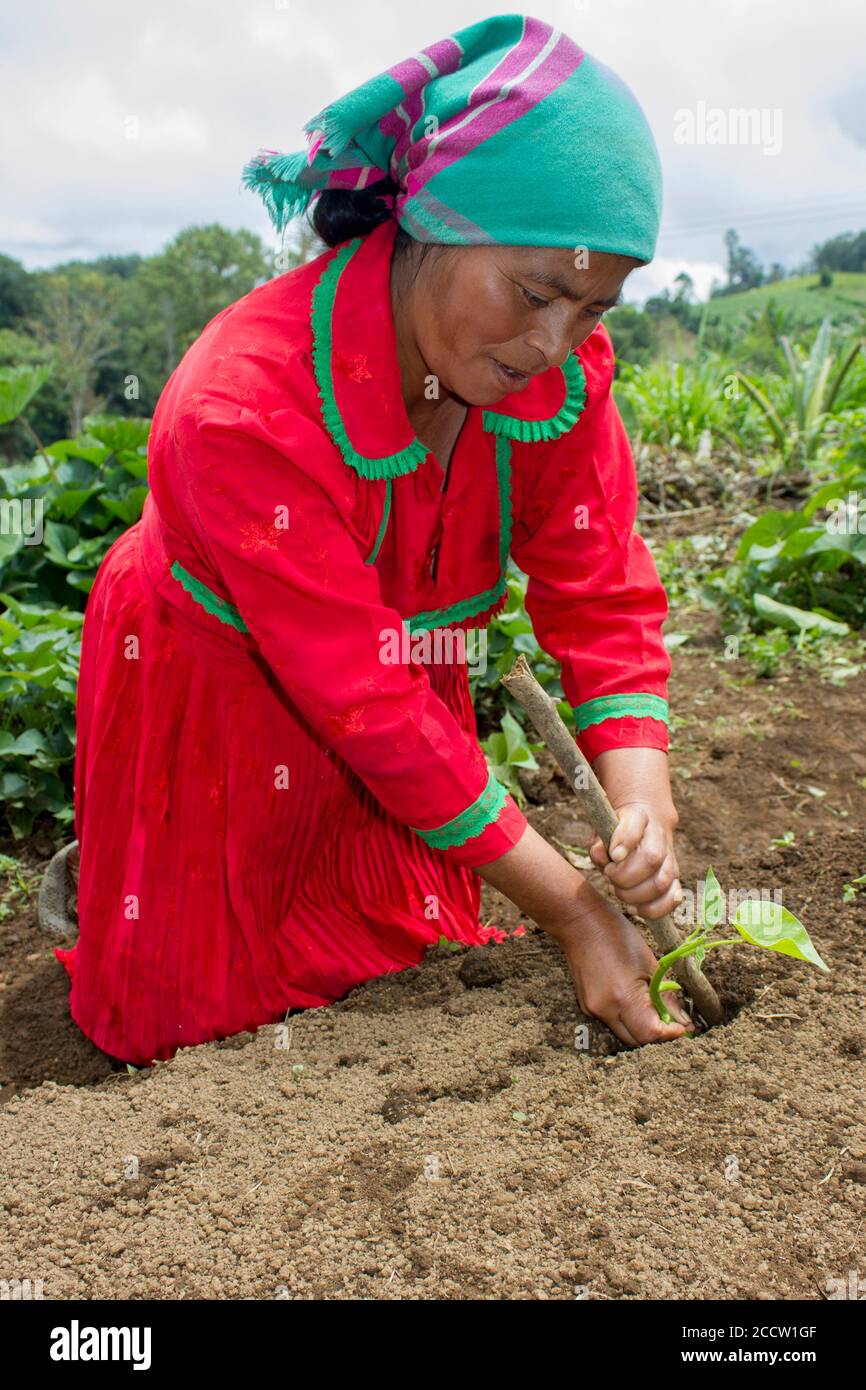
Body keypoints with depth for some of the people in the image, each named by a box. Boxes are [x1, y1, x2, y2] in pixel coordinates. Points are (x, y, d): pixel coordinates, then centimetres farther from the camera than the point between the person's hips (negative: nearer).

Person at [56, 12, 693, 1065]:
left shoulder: (561, 374, -19)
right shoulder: (243, 412, -37)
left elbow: (603, 595, -16)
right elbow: (369, 702, -36)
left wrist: (643, 801, -34)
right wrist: (570, 913, -31)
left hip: (403, 686, 5)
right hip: (214, 703, -4)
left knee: (404, 971, 16)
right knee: (200, 1013, 11)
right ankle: (91, 876, 38)